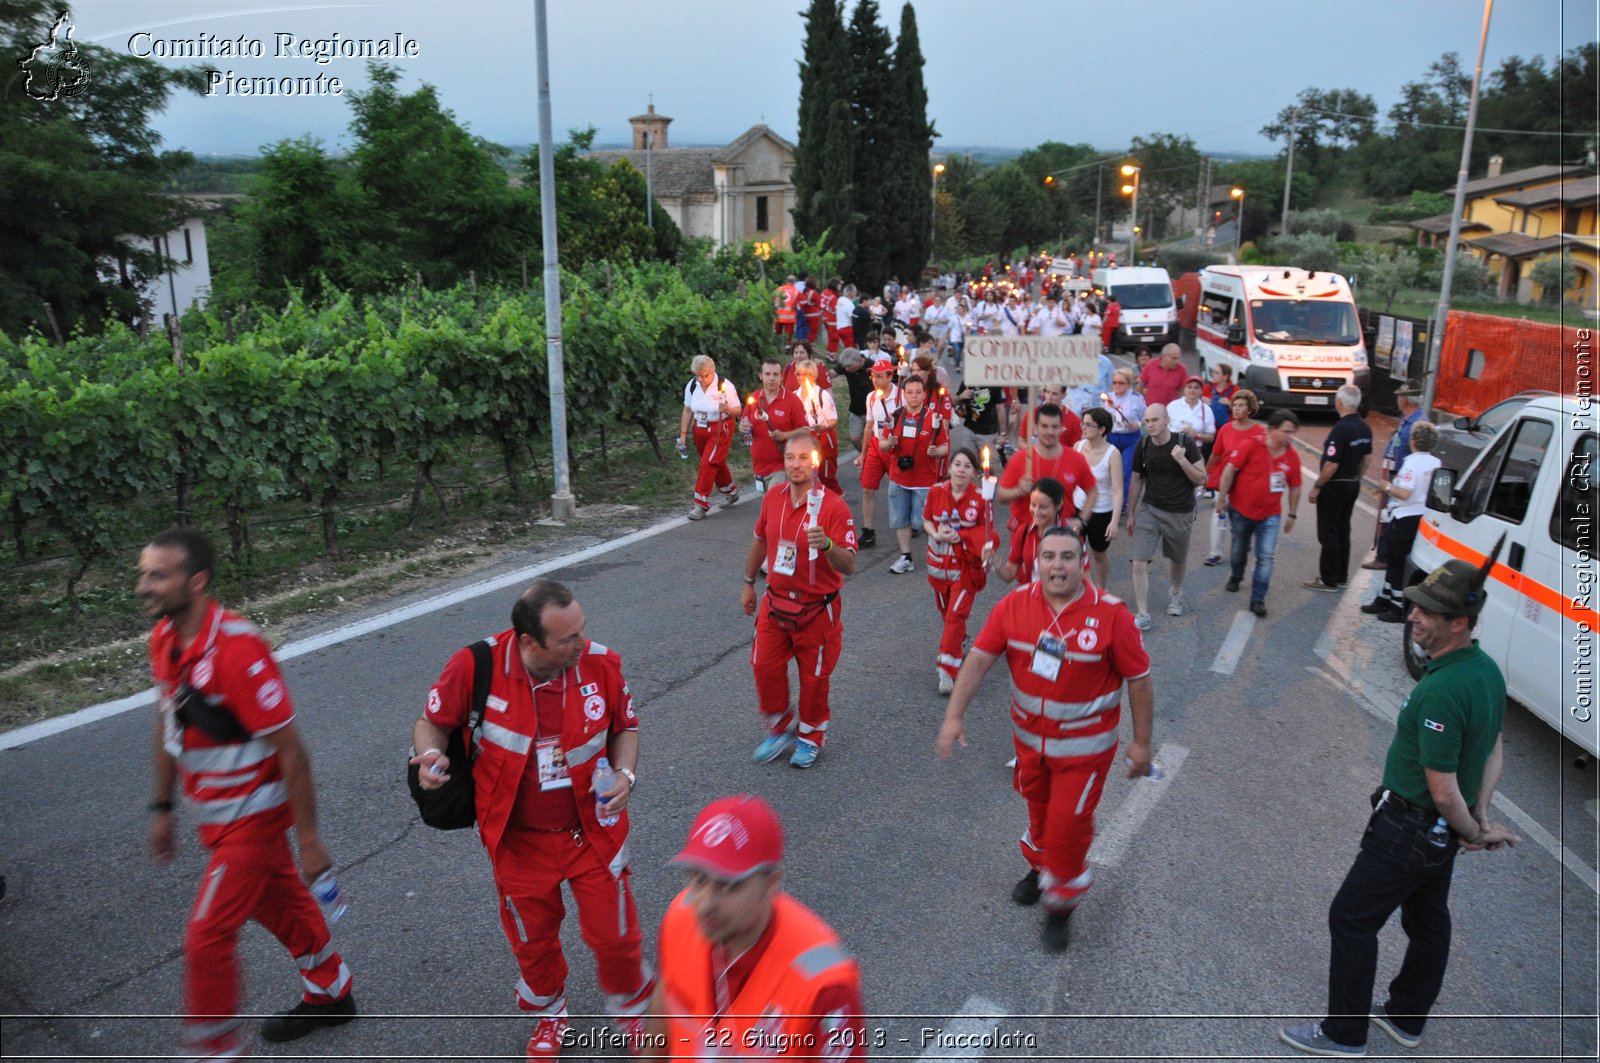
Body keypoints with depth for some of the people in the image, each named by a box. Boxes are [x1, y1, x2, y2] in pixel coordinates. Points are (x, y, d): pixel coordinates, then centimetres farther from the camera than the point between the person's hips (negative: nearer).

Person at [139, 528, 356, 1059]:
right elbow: (168, 723, 12)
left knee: (207, 935, -2)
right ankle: (330, 996, 46)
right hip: (215, 811, 9)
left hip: (250, 814, -9)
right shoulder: (164, 639, -3)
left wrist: (309, 837, -21)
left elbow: (290, 749, -26)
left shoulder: (236, 649, -31)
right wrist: (162, 807, 16)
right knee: (279, 901, 24)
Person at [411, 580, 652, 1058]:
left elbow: (624, 728, 0)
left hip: (593, 831, 0)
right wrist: (432, 754, -26)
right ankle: (549, 1014, 54)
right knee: (534, 941, 21)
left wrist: (625, 773, -17)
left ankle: (631, 1010, 45)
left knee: (614, 935, 11)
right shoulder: (476, 666, -24)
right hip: (519, 839, 0)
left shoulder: (600, 663, -18)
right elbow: (433, 721, -5)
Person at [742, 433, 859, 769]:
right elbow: (760, 541, 15)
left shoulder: (833, 507, -20)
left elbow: (849, 566, -24)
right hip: (775, 603, 4)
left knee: (813, 677, 11)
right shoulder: (773, 498, -4)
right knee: (765, 668, 9)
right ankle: (780, 731, 33)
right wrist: (749, 582, 21)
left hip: (816, 610, -4)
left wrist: (827, 545, -43)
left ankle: (810, 737, 35)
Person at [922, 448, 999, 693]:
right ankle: (959, 643, 51)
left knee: (956, 615, -10)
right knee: (945, 611, 21)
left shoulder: (981, 497, -15)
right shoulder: (936, 491, -7)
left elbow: (987, 532, -8)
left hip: (967, 563, -4)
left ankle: (947, 671, -6)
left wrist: (987, 547, -29)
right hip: (939, 561, 4)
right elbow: (927, 521, 5)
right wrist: (937, 534, -15)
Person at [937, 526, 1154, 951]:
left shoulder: (1110, 615, -21)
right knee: (1039, 809, 24)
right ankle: (1040, 866, 53)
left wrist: (1141, 743, -6)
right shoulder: (1014, 605, -13)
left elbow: (1139, 680, -12)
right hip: (1030, 736, 4)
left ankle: (1061, 904, 27)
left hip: (1084, 745, -3)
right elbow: (979, 659, -11)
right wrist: (954, 715, -18)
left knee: (1068, 824, 2)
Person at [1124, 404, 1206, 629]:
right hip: (1149, 509, 1)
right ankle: (1142, 614, -2)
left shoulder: (1185, 443, -13)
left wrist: (1182, 460, -25)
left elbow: (1201, 479, -9)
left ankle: (1176, 593, 49)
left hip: (1180, 513, -1)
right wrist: (1130, 514, 9)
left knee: (1178, 560, 18)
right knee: (1139, 562, -10)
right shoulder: (1143, 446, -6)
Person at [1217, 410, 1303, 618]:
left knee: (1266, 557, -7)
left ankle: (1258, 599, -1)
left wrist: (1292, 515, 11)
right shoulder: (1251, 445, -16)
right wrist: (1222, 498, -11)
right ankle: (1236, 577, 47)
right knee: (1240, 550, 18)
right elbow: (1230, 469, -12)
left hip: (1270, 515, 2)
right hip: (1241, 509, -1)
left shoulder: (1291, 456, -4)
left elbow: (1294, 487, 7)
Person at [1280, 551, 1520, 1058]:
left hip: (1409, 832, -9)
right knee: (1427, 920, 22)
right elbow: (1494, 751, 11)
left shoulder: (1441, 691, -33)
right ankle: (1406, 1017, 41)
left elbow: (1444, 791, -27)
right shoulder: (1487, 669, -1)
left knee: (1351, 919, 5)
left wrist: (1473, 832, -9)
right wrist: (1482, 819, 7)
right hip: (1441, 832, 9)